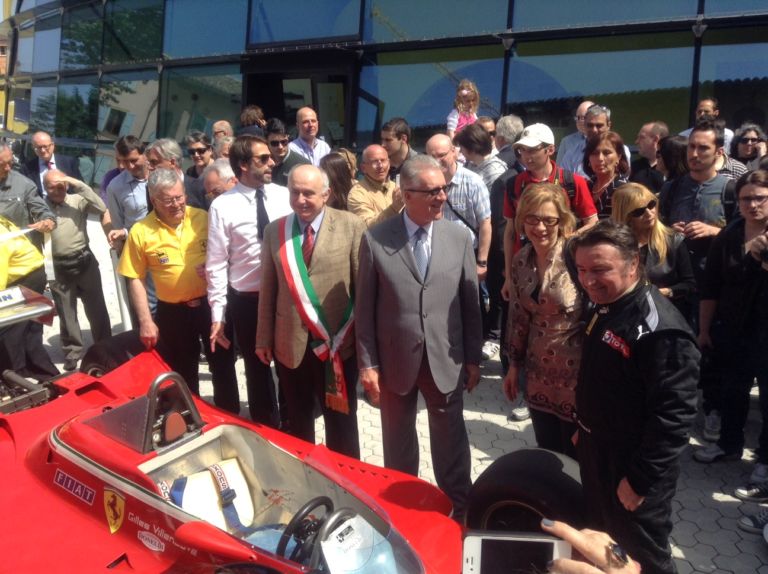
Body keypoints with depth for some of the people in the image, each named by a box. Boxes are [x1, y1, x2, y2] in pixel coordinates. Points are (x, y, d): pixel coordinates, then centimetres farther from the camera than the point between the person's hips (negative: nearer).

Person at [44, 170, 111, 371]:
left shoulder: (78, 200, -3)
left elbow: (101, 208, -19)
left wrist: (78, 184, -18)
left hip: (84, 261, 0)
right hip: (59, 267, 1)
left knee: (96, 309, 9)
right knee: (66, 314, 11)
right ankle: (72, 355, 24)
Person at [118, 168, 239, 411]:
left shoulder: (203, 218, -5)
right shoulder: (141, 232, -9)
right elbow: (135, 280, -4)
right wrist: (145, 321, -8)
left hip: (211, 304, 1)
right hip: (173, 312, -1)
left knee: (223, 366, 12)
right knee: (183, 374, 16)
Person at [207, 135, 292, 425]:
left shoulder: (284, 196, -2)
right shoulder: (222, 206, -9)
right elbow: (217, 263, -8)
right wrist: (218, 313, -10)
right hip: (246, 300, -2)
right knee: (258, 371, 15)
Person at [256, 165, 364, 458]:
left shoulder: (351, 225, -7)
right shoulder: (274, 230, 3)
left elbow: (364, 285, -6)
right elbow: (268, 288, 5)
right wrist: (264, 338, 6)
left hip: (338, 343, -3)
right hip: (290, 344, 3)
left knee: (341, 420, 13)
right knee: (298, 421, 20)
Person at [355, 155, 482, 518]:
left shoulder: (459, 237, -3)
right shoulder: (375, 239, -8)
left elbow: (470, 303, 2)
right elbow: (364, 307, -4)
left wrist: (473, 357, 3)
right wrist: (367, 363, -5)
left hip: (446, 361, 1)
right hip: (395, 361, 0)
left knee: (451, 440, 15)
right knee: (398, 441, 18)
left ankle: (459, 508, 37)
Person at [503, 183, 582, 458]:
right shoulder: (520, 260, 1)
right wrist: (514, 365, 14)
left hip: (576, 371, -5)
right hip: (538, 372, 5)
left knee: (576, 455, 12)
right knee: (546, 451, 19)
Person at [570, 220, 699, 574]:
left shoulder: (660, 331, -28)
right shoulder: (603, 307, 1)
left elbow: (673, 416, -27)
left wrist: (640, 480, -21)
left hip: (633, 467, -8)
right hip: (595, 453, 8)